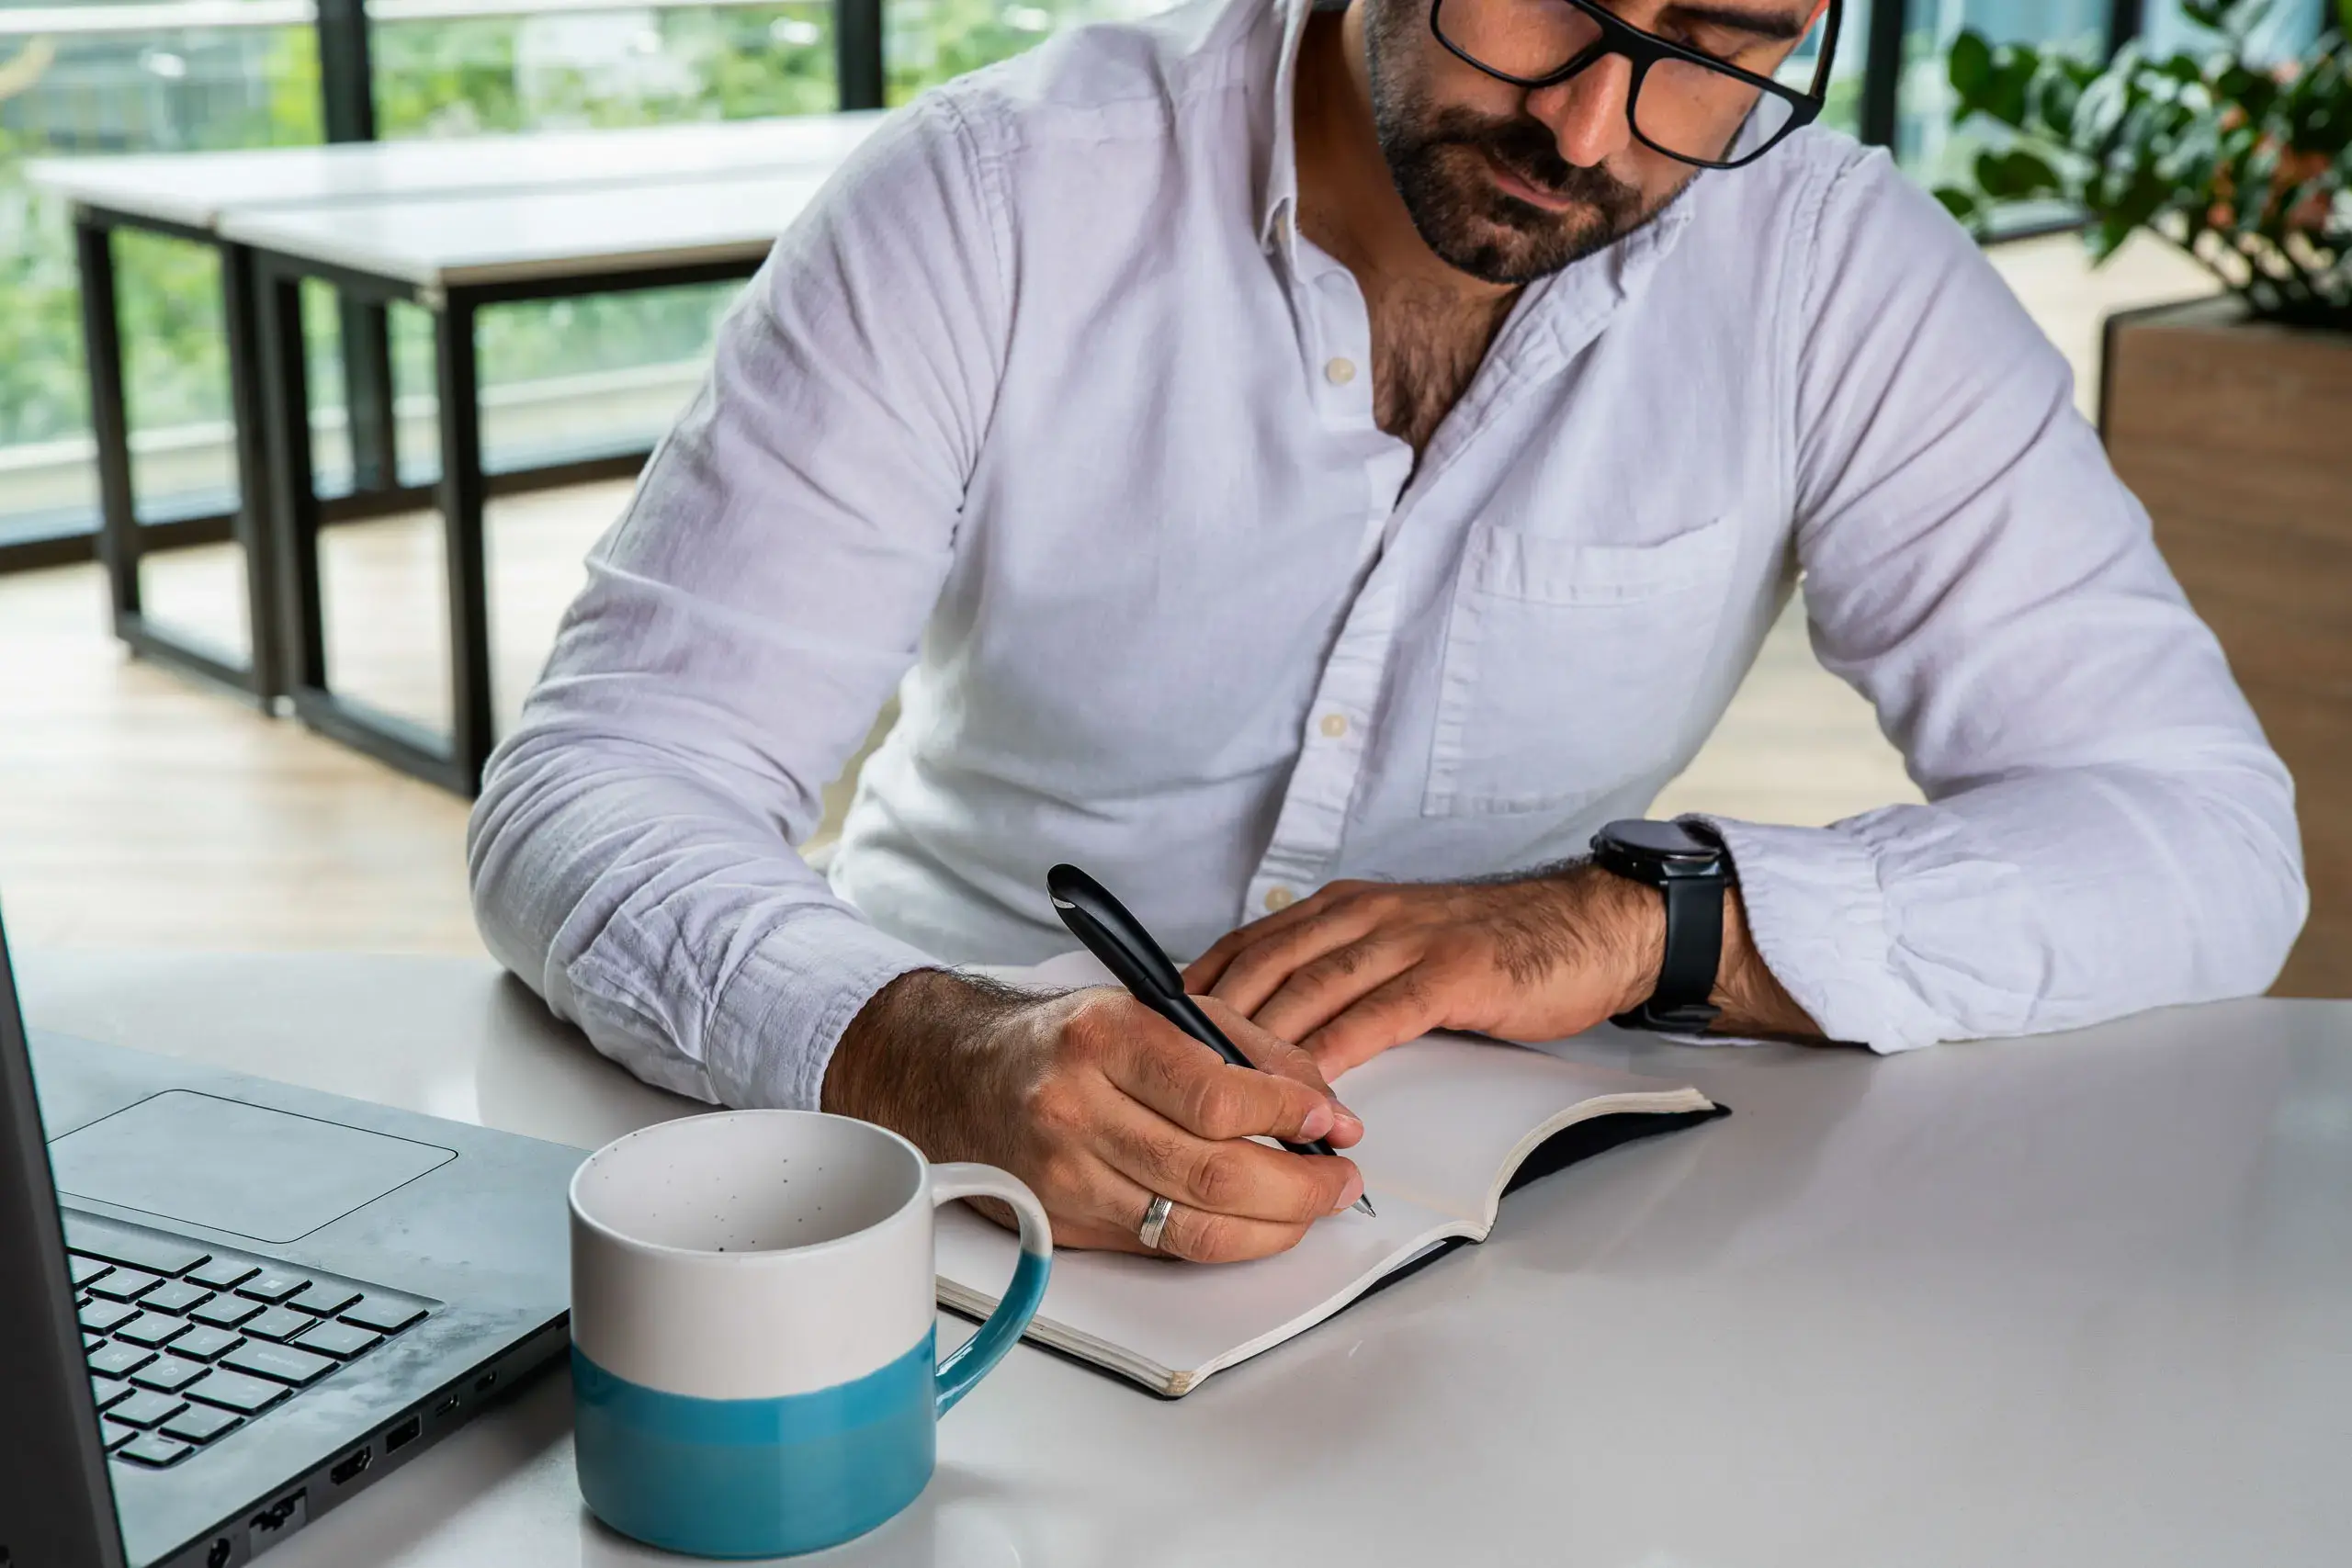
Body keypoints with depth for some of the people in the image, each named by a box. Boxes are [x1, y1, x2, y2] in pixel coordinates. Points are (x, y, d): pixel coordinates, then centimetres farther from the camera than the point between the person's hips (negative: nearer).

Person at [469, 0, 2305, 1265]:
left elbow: (2205, 833, -10)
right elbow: (591, 791, -16)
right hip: (956, 1164, -1)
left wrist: (1645, 917, -26)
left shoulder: (1831, 269, -8)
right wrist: (940, 1060, -37)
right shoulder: (987, 204, -13)